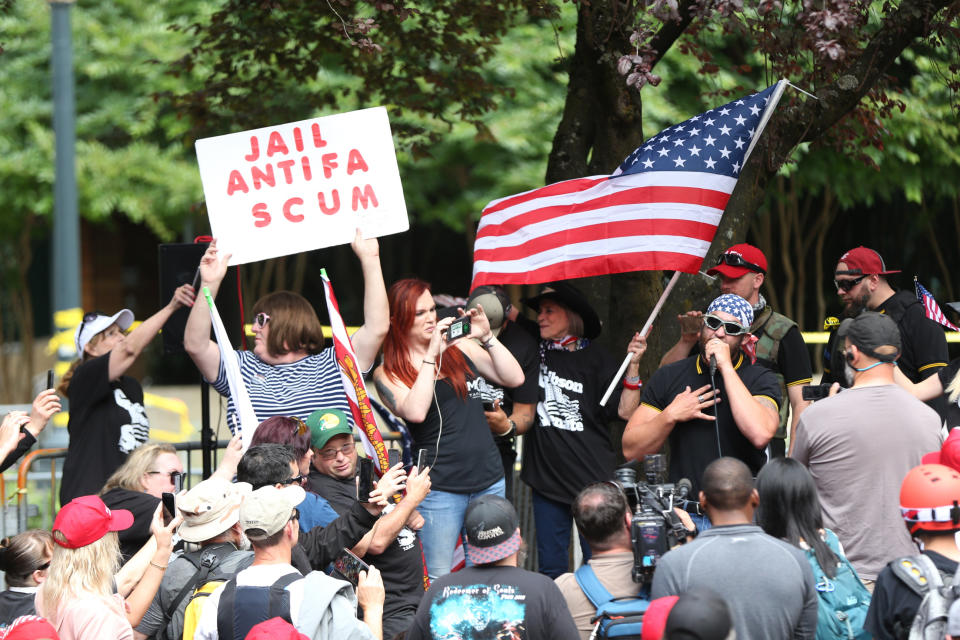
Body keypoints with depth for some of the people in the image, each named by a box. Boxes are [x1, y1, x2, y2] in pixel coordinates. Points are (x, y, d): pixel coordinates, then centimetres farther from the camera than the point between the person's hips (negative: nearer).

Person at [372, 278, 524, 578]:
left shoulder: (459, 347, 9)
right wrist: (431, 356, -19)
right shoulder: (388, 373, -2)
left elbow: (515, 378, 6)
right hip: (440, 486, -4)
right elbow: (415, 412, -21)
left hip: (489, 480, 4)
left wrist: (486, 337, -6)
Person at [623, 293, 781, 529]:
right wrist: (671, 415, -6)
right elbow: (631, 450, 10)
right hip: (685, 516, 2)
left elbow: (760, 434, -18)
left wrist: (726, 368, -12)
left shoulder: (760, 379, 5)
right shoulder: (668, 377, 12)